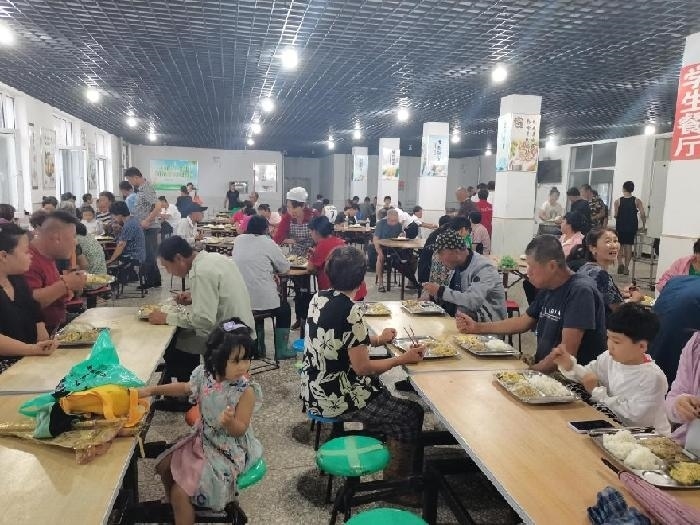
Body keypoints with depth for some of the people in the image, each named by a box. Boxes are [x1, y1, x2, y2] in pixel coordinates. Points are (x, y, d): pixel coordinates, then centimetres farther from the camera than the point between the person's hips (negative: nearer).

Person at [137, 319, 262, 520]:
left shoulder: (246, 391, -27)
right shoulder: (205, 374, -12)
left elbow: (240, 430, -20)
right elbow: (186, 388, 11)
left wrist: (230, 422, -42)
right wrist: (151, 390, 6)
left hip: (228, 452, -7)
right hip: (203, 439, 7)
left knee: (180, 493, -11)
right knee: (164, 467, 16)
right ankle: (177, 509, 39)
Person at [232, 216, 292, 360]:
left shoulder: (238, 240, 4)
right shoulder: (267, 242, -9)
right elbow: (285, 268, -2)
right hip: (264, 301, -4)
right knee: (284, 309, 25)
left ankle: (258, 349, 38)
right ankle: (281, 351, 27)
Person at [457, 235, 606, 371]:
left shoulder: (580, 292, -18)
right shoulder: (546, 290, 8)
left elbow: (566, 352, -23)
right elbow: (523, 323, 20)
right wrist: (477, 327, 16)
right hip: (544, 369, 8)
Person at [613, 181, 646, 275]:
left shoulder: (618, 201, -6)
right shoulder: (637, 201, -3)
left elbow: (616, 215, -8)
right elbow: (642, 215, -10)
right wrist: (643, 225, 4)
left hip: (620, 226, -1)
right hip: (632, 227, 1)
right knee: (628, 246, 9)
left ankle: (620, 263, -6)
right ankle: (626, 268, 11)